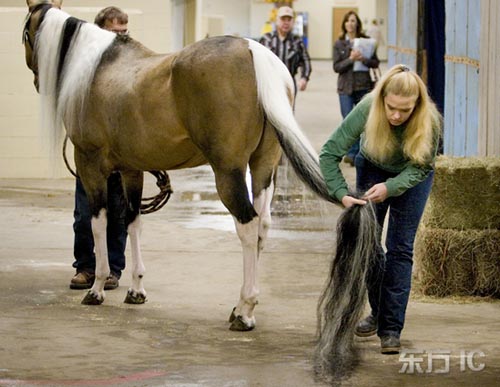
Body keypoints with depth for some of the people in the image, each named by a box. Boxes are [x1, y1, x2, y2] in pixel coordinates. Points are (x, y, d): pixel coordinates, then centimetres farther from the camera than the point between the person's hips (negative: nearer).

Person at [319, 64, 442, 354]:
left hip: (411, 178, -2)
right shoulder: (367, 110, -34)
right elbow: (330, 153, -27)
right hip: (372, 169, 2)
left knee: (400, 249, -8)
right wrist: (341, 194, -37)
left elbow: (419, 168, -23)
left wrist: (390, 187, -40)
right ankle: (378, 312, 27)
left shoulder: (430, 122, -35)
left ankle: (391, 329, -8)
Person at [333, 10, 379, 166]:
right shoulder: (339, 44, 4)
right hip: (346, 87, 0)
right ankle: (352, 153, 1)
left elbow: (375, 63, 3)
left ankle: (354, 153, 12)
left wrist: (363, 59, -16)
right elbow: (336, 67, -1)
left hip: (364, 85, 0)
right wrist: (351, 59, -16)